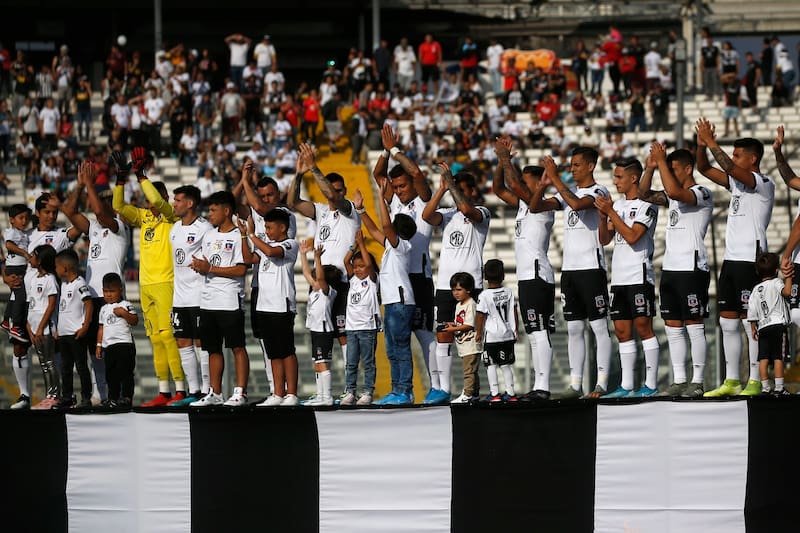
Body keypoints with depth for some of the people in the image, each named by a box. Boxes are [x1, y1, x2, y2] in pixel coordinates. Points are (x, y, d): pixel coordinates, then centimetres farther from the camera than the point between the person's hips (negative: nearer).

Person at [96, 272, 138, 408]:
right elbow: (101, 328, 21)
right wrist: (98, 345, 16)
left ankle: (126, 397, -8)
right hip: (108, 345, 6)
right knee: (111, 374, 8)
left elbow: (135, 320, -8)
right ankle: (113, 398, 13)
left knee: (125, 372, -8)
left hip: (124, 343, -6)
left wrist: (124, 313, -21)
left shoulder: (126, 305, -1)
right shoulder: (104, 309, 18)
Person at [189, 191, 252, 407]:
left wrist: (210, 269, -14)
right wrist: (200, 266, -3)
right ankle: (215, 394, 16)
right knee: (213, 348, 10)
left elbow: (241, 269, -14)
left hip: (230, 300, -8)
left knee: (237, 347, -6)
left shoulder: (238, 236, -7)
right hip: (208, 300, 8)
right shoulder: (209, 236, 16)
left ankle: (240, 393, -6)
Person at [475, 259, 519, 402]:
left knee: (491, 365, 1)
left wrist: (478, 332, 2)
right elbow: (514, 313, 7)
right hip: (508, 335, 4)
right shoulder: (508, 292, 2)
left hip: (491, 336, -4)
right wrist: (515, 330, 17)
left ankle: (494, 393, -3)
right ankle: (510, 393, 13)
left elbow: (481, 316, -9)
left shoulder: (484, 295, -12)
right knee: (506, 364, 11)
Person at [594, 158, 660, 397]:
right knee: (622, 331, 6)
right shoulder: (618, 205, 16)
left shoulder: (646, 205, -7)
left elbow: (632, 236, -17)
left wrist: (610, 212, -15)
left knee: (643, 327, -8)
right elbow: (604, 239, 15)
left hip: (639, 276, -8)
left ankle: (651, 384, -6)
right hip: (619, 277, 8)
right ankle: (626, 386, 9)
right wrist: (603, 216, -1)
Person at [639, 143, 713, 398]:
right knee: (673, 327, 7)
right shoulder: (673, 196, 18)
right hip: (670, 268, 9)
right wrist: (650, 167, 3)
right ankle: (679, 381, 11)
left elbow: (674, 191, -25)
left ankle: (697, 382, -4)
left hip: (692, 269, -9)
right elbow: (644, 194, 16)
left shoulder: (701, 193, -8)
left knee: (694, 326, -6)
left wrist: (662, 161, -18)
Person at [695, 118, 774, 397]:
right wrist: (701, 145, 0)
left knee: (751, 321, -7)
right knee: (728, 322, 9)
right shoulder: (737, 182, 16)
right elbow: (705, 169, 16)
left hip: (750, 260, -9)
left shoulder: (763, 184, -9)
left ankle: (755, 382, -5)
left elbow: (730, 168, -24)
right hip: (731, 259, 9)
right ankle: (731, 382, 13)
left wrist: (712, 144, -19)